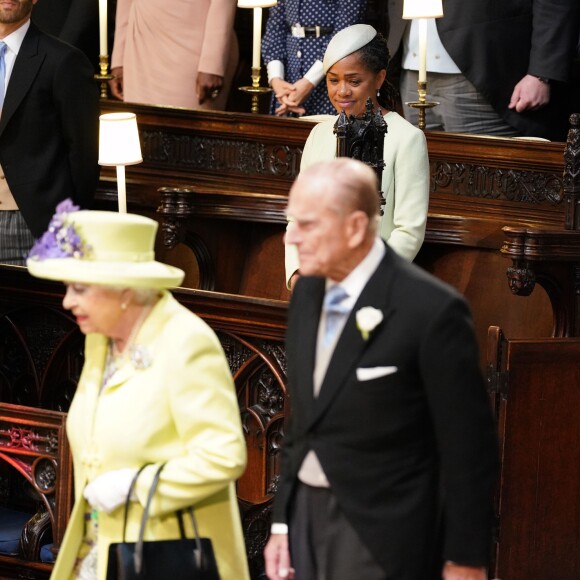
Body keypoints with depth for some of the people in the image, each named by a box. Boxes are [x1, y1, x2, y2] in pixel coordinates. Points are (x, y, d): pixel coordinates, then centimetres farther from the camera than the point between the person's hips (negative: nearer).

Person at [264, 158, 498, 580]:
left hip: (380, 534, -7)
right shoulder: (307, 294, 7)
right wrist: (282, 521, 13)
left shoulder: (430, 309, -15)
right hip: (306, 514, 7)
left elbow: (469, 447, -11)